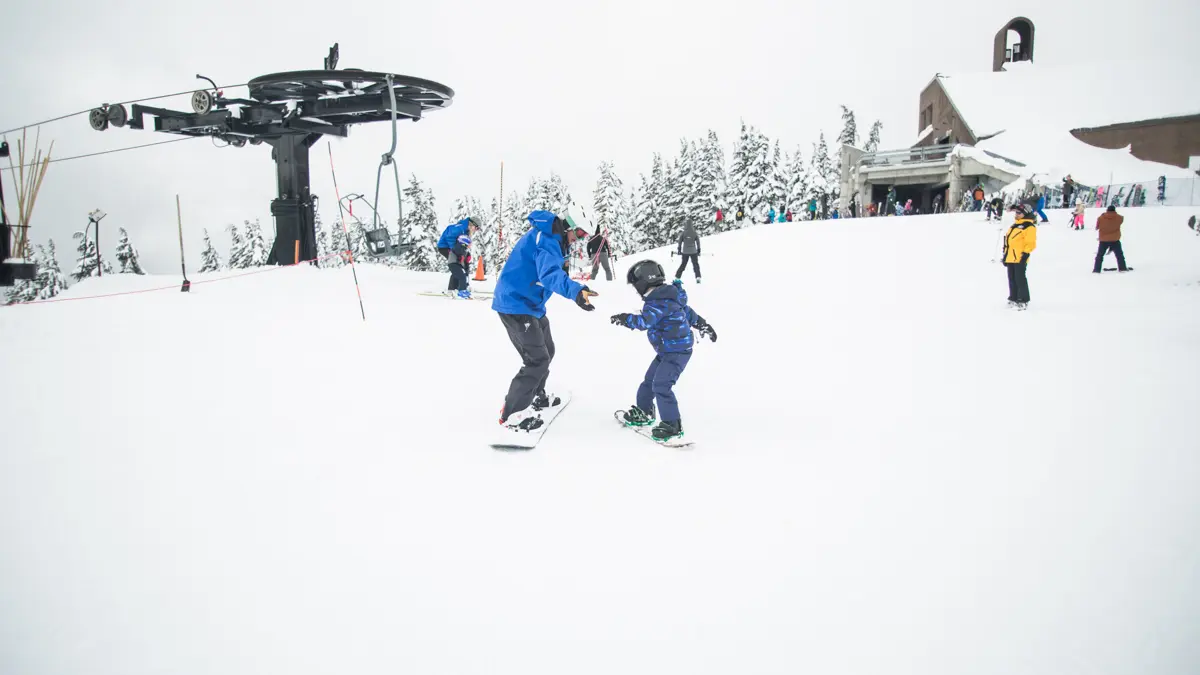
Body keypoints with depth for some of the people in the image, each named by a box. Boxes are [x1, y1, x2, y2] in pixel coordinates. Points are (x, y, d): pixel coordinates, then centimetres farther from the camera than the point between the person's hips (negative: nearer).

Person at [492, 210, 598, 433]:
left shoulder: (547, 237, 10)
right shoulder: (547, 241, -23)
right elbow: (549, 274, -42)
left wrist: (561, 267, 1)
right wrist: (575, 290, -58)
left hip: (530, 305, 11)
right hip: (517, 306, -11)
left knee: (546, 351, 22)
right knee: (537, 360, -10)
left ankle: (535, 396, 41)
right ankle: (512, 414, -3)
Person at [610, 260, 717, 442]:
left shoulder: (659, 302, -23)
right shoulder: (665, 297, 9)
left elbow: (645, 322, -39)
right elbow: (687, 310, 21)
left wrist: (626, 319, -47)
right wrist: (703, 325, 31)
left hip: (677, 352, -11)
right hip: (667, 350, 11)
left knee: (661, 385, -14)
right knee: (650, 380, 19)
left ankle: (673, 425, -6)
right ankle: (643, 411, 38)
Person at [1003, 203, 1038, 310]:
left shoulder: (1029, 226, -7)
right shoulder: (1015, 225, 21)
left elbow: (1030, 242, -14)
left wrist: (1026, 254, -19)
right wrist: (1006, 255, 22)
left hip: (1020, 258, -9)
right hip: (1011, 257, 9)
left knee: (1020, 279, -6)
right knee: (1012, 279, 12)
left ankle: (1024, 300, 1)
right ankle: (1013, 298, 20)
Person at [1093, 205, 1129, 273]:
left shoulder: (1101, 218, -7)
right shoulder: (1119, 218, -6)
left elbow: (1097, 227, 2)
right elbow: (1122, 218, 17)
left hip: (1103, 240, 0)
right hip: (1115, 240, 0)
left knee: (1100, 255, 8)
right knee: (1119, 254, 13)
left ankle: (1096, 269, 3)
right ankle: (1122, 268, 13)